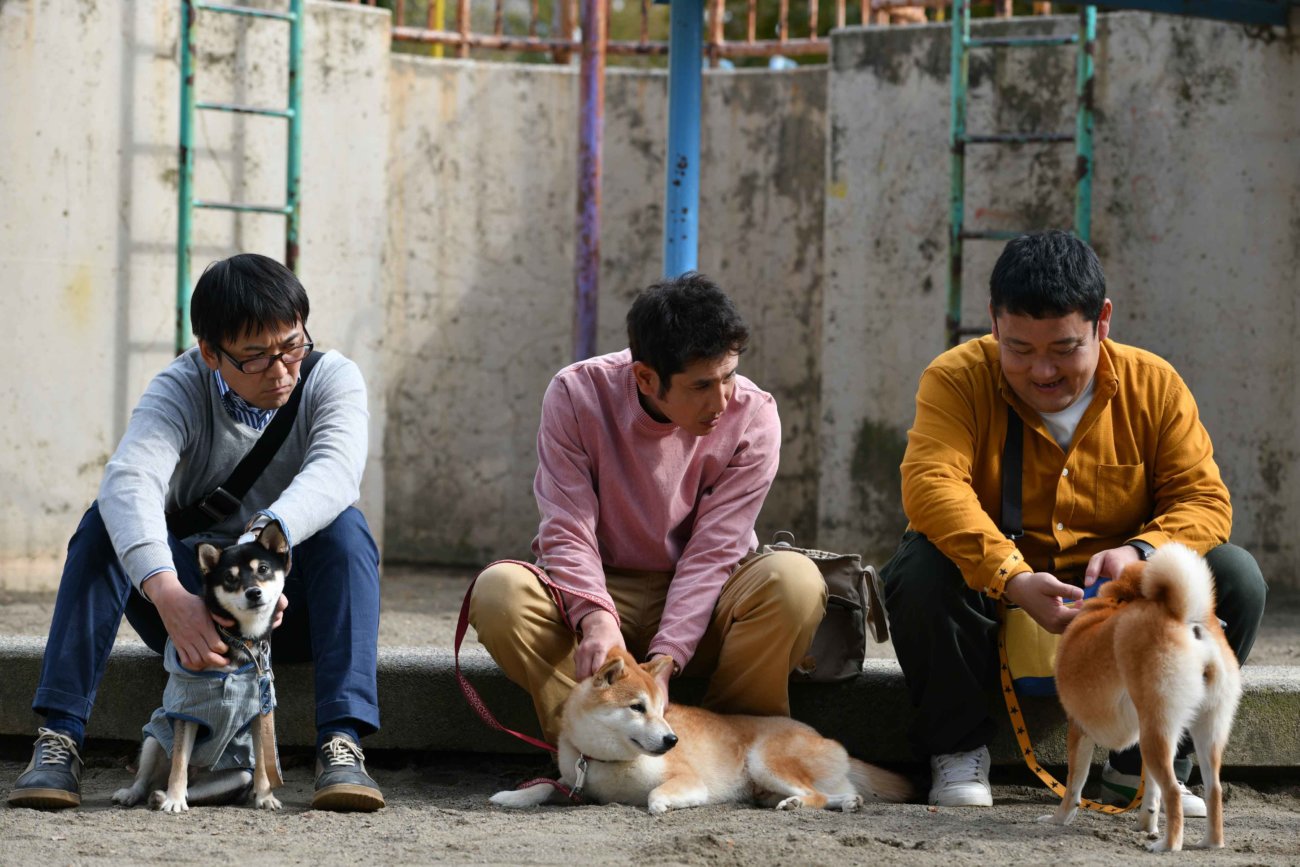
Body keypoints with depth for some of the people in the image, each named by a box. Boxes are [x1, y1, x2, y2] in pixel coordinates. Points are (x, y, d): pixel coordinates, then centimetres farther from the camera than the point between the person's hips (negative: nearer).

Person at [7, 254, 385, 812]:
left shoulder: (333, 379, -9)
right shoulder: (181, 390, -12)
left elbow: (334, 472, -32)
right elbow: (128, 481, -34)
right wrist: (167, 594, -53)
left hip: (294, 613, 0)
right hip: (192, 606, 0)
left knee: (345, 527, -29)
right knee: (107, 521, -24)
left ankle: (341, 744, -39)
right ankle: (59, 740, -31)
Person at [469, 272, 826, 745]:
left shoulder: (752, 416, -14)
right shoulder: (576, 395, -13)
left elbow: (713, 552, -16)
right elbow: (567, 532, -17)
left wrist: (663, 660, -29)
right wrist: (595, 618, -38)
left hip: (698, 600, 0)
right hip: (600, 591, 0)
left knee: (796, 581, -31)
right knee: (499, 590, -31)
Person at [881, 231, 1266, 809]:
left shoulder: (1153, 386, -3)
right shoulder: (957, 379, -11)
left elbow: (1204, 500, -6)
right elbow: (932, 485, -27)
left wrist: (1142, 552, -29)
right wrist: (1012, 578, -42)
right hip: (992, 598, -2)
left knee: (1234, 578, -19)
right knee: (921, 569, -33)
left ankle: (1144, 766, -6)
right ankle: (958, 751, -12)